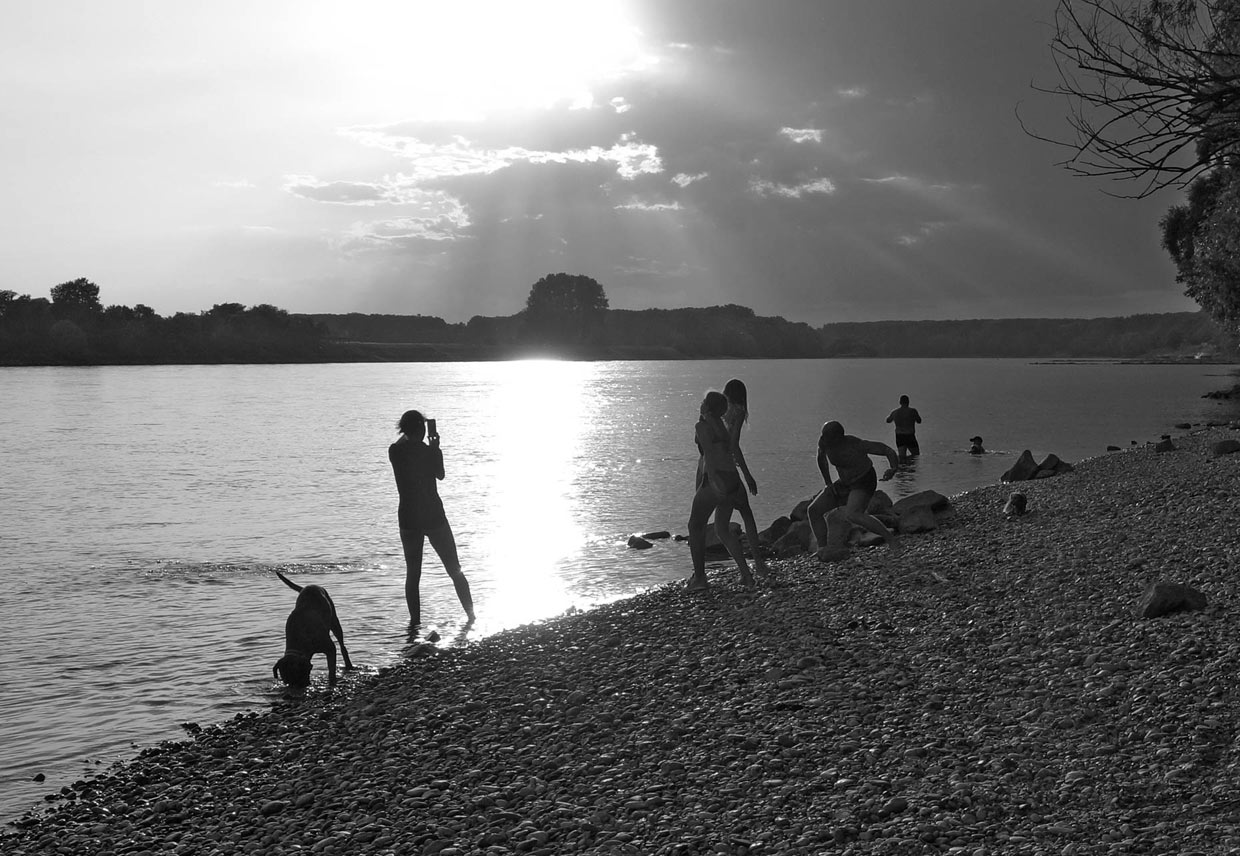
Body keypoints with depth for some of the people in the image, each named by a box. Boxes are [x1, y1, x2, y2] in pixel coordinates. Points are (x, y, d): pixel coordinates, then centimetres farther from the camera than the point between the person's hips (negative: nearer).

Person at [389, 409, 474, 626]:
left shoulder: (394, 451, -4)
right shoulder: (430, 451, -11)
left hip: (408, 518, 2)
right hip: (434, 516, -2)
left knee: (412, 573, 9)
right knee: (455, 571, 8)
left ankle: (415, 621, 3)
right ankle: (471, 616, 9)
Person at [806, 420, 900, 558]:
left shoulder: (856, 445, -28)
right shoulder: (824, 442, -13)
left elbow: (888, 451, -23)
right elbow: (821, 458, 11)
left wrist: (894, 469, -41)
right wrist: (828, 483, 7)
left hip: (864, 483, -7)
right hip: (845, 484, 7)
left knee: (851, 515, -33)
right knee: (813, 510, -2)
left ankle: (890, 538, -21)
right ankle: (822, 550, 2)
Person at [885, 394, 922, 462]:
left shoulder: (895, 412, 1)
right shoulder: (912, 411, -11)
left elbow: (888, 420, 20)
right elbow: (919, 421, 3)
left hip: (899, 437, 4)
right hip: (910, 436, -4)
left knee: (902, 456, 5)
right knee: (916, 455, 12)